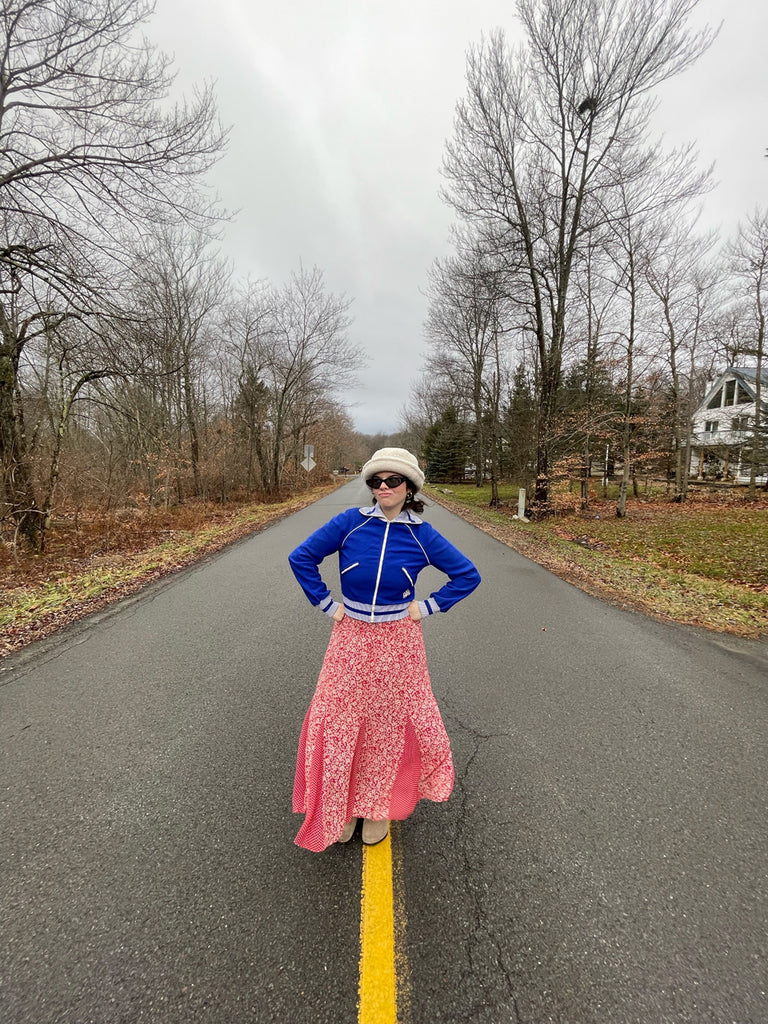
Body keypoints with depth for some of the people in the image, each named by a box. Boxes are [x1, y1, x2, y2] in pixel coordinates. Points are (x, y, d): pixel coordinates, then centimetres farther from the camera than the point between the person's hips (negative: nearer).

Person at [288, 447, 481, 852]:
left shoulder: (421, 535, -8)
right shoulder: (350, 522, -10)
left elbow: (467, 575, 1)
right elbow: (301, 557, -4)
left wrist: (428, 607, -4)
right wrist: (327, 604, -5)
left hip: (398, 642, 0)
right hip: (351, 637, 1)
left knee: (388, 724, 14)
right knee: (339, 721, 9)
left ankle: (377, 807, 41)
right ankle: (340, 808, 36)